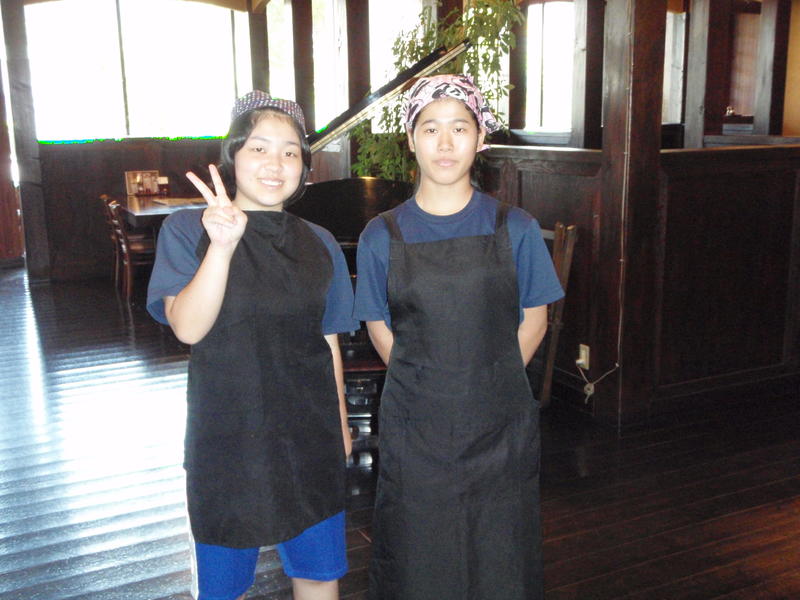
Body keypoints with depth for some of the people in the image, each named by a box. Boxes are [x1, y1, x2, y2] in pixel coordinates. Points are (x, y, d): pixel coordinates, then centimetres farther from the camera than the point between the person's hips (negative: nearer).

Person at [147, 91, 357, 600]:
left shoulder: (319, 245, 2)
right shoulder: (188, 229, -8)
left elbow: (330, 343, 9)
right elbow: (187, 327, -22)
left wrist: (340, 423, 14)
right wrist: (222, 247, -35)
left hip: (310, 435, 3)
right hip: (226, 437, -2)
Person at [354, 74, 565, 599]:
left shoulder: (515, 229, -2)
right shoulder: (383, 236, -1)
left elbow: (533, 321, 5)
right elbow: (381, 329, 6)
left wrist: (491, 381, 0)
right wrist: (426, 384, 0)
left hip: (501, 425, 0)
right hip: (414, 429, 0)